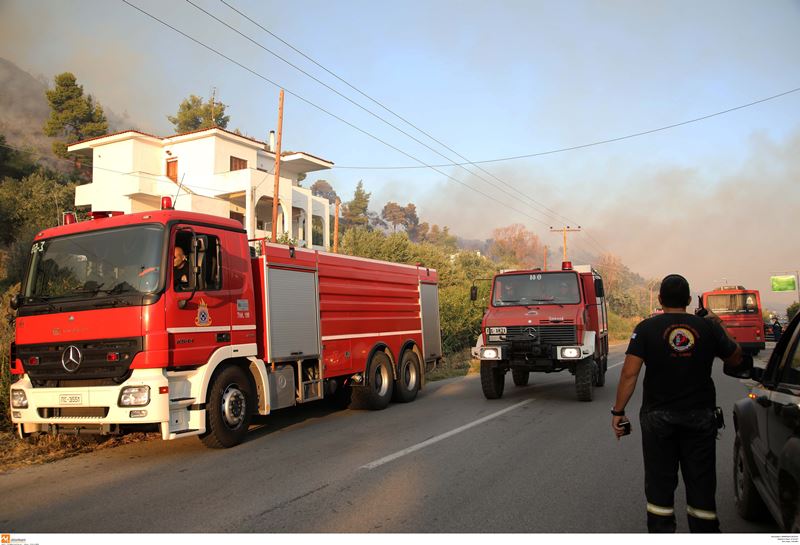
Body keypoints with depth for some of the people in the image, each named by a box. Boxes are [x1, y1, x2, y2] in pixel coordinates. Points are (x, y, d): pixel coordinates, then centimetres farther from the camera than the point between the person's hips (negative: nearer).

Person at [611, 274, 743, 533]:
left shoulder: (647, 328, -8)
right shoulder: (708, 327, -2)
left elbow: (630, 373, -14)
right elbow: (736, 358, 14)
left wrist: (618, 411, -8)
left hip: (658, 417, -1)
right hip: (700, 418, 2)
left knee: (659, 483, 9)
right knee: (701, 483, 13)